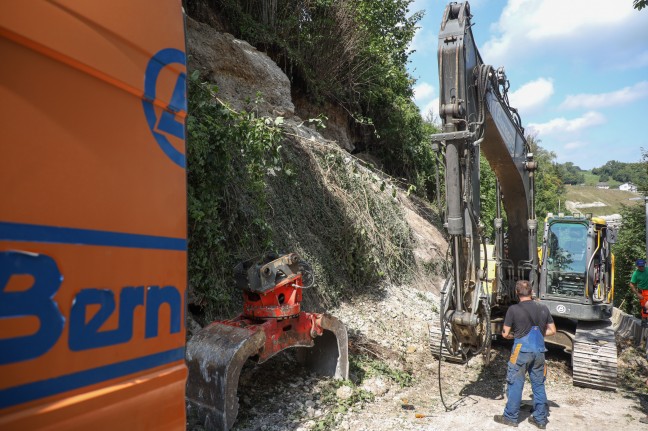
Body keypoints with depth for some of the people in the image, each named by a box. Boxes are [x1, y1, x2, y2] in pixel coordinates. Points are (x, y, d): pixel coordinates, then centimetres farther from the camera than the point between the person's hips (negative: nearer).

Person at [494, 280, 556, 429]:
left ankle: (510, 417, 14)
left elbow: (505, 334, -6)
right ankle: (540, 419, 24)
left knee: (515, 384, 5)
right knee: (539, 385, 15)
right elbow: (552, 330, 12)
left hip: (522, 350, -5)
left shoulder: (513, 309, -10)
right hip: (539, 351, 5)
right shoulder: (543, 308, 3)